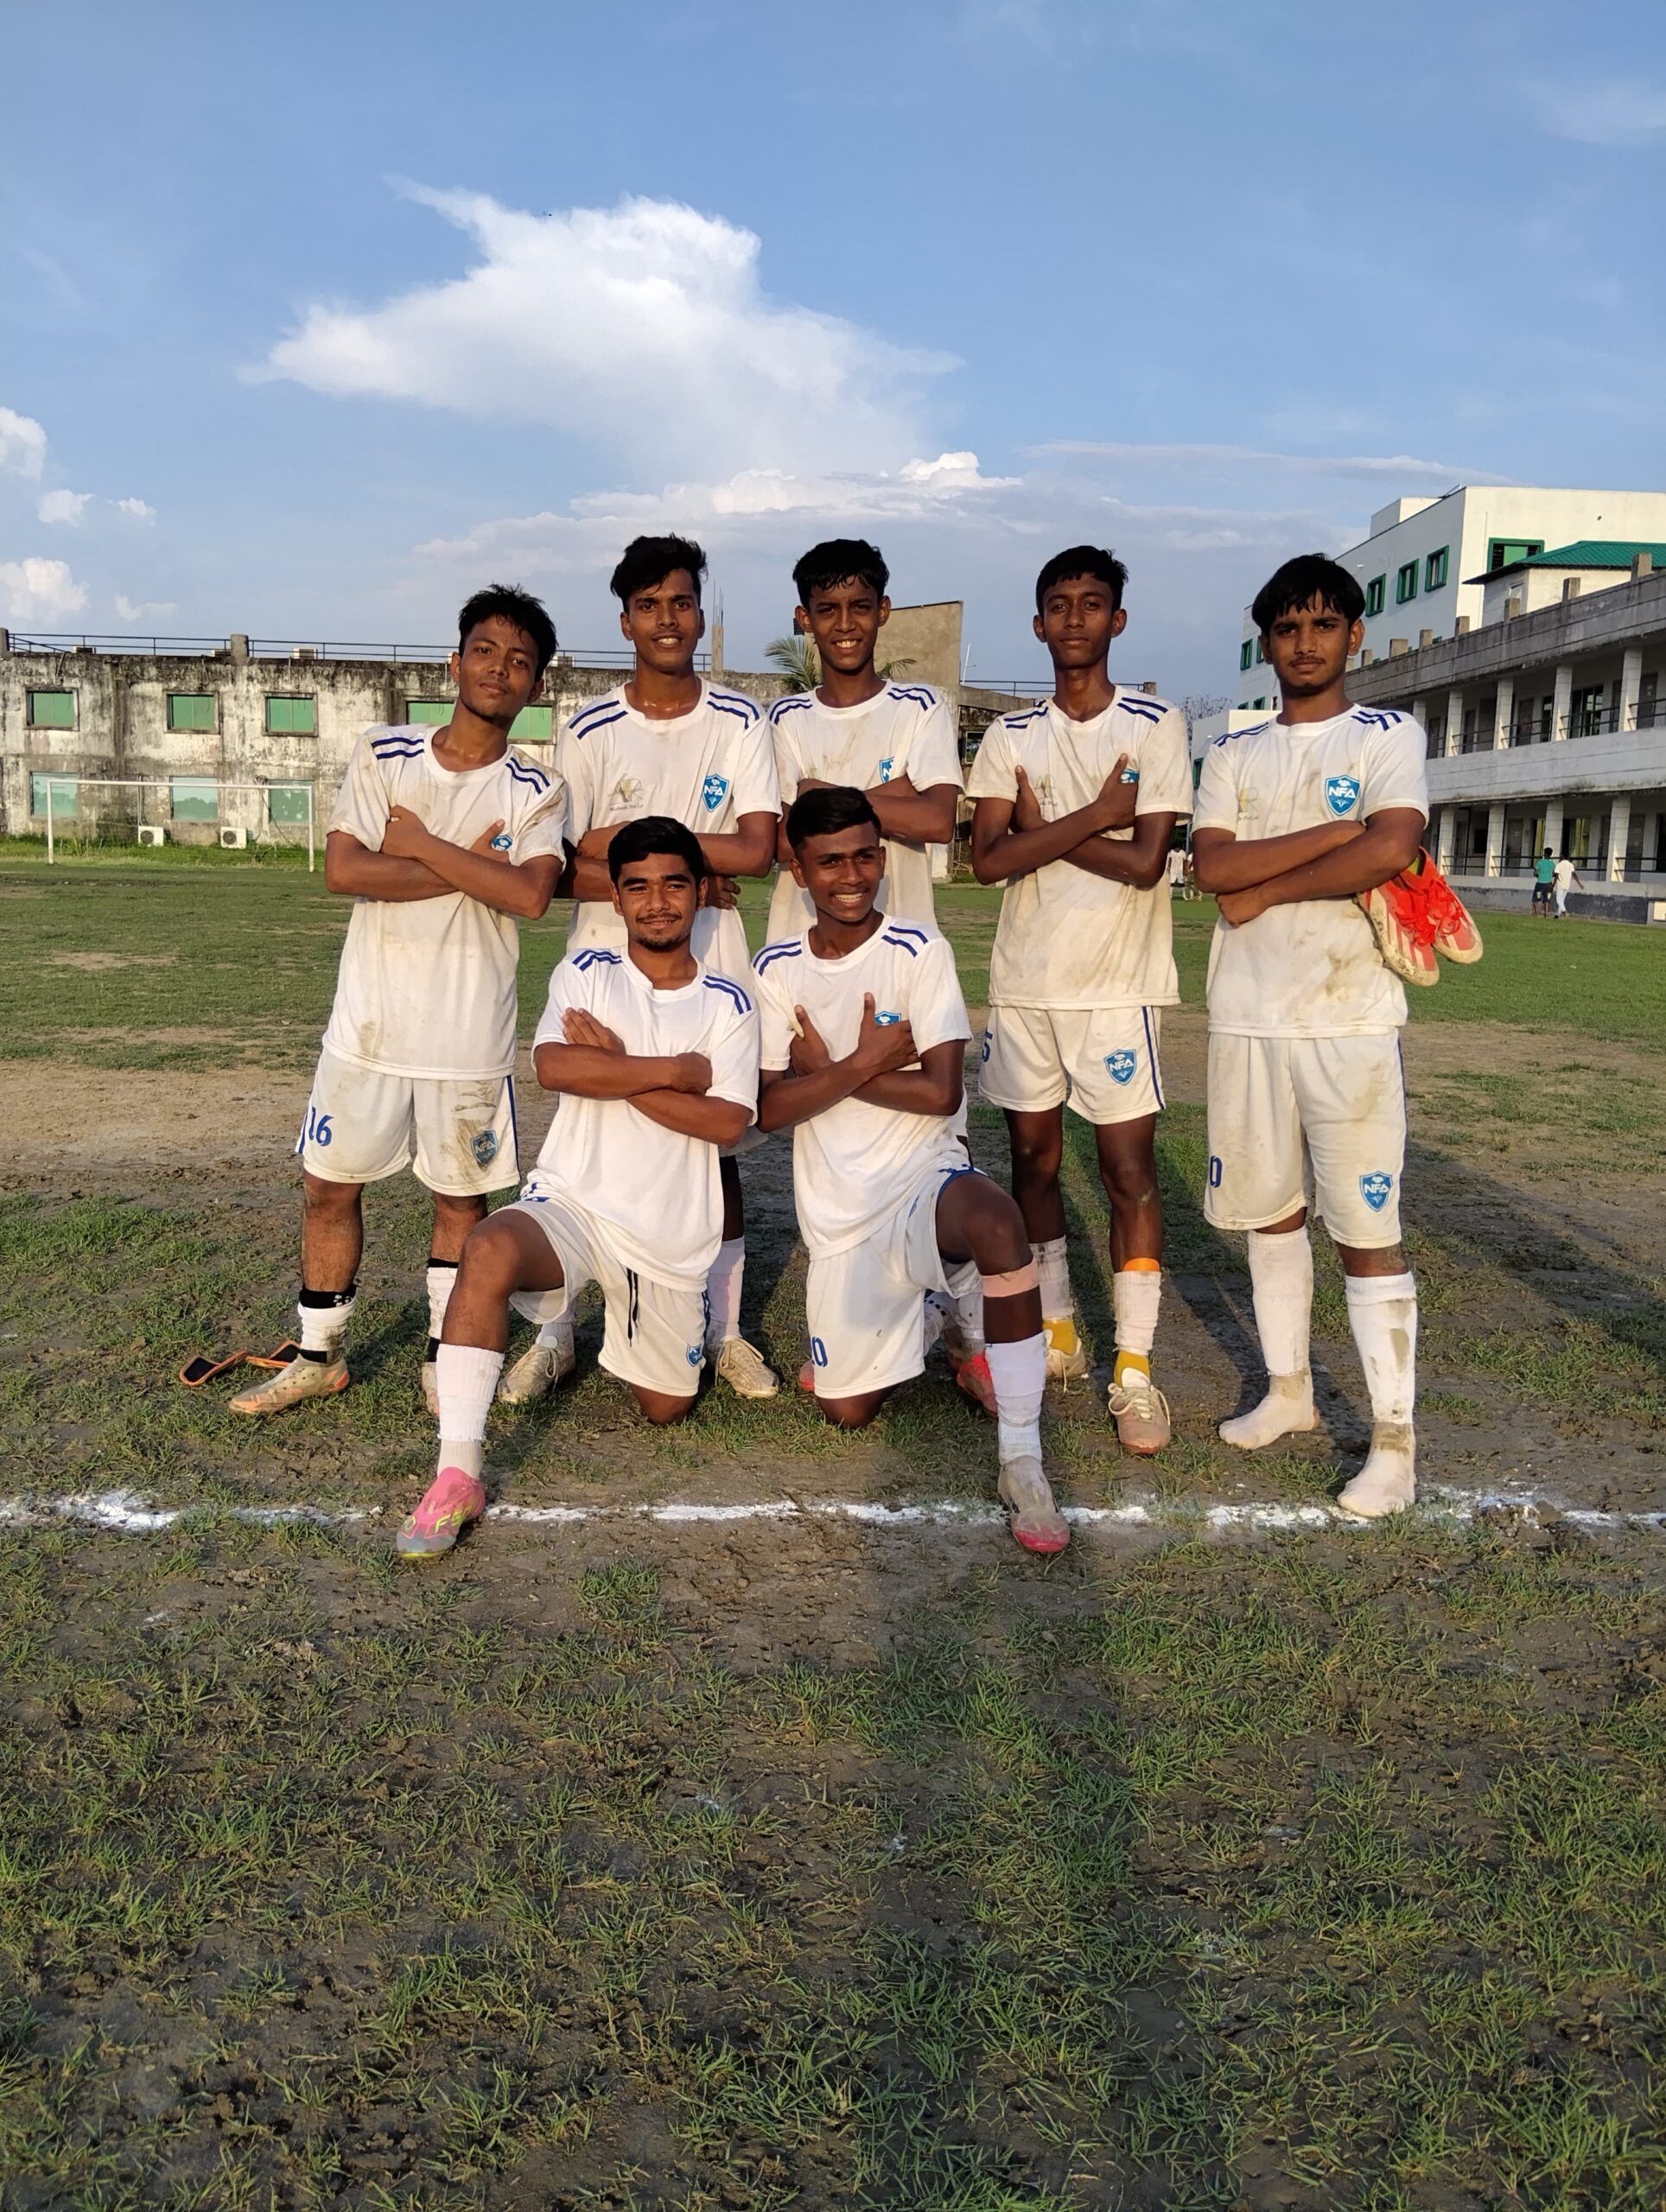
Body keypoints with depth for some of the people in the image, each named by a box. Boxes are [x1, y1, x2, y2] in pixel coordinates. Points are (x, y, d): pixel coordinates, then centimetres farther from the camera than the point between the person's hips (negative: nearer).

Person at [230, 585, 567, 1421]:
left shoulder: (537, 793, -1)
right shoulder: (381, 753, 2)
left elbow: (529, 894, -20)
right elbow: (343, 871, -11)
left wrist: (420, 843, -14)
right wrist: (472, 867, -14)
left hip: (469, 1036, -1)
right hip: (368, 1022, 2)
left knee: (461, 1197, 10)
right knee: (330, 1186, 9)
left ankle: (444, 1356, 27)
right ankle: (320, 1356, 26)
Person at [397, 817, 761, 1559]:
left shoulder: (728, 1004, 3)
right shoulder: (587, 972, 3)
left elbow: (728, 1121, -11)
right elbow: (554, 1066, -16)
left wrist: (615, 1070, -14)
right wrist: (674, 1070, -15)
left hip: (673, 1236, 2)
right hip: (573, 1204, -2)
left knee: (665, 1407, 12)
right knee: (490, 1250, -37)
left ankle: (626, 1318, 47)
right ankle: (457, 1474, -29)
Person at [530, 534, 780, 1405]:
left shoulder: (740, 723, 2)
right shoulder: (589, 731, 0)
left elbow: (757, 851, -9)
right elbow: (565, 871, -4)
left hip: (710, 965, 1)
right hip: (607, 960, 0)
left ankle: (724, 1330, 19)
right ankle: (553, 1333, 14)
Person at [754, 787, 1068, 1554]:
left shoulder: (918, 951, -6)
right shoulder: (778, 968, 3)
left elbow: (940, 1092, -16)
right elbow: (768, 1109, -6)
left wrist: (825, 1068, -10)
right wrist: (861, 1063, -17)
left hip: (925, 1181, -4)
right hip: (837, 1217, 4)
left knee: (997, 1222, -40)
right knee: (846, 1411, 8)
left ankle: (1022, 1460, -31)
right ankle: (915, 1316, 40)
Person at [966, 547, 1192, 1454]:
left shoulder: (1156, 726, 0)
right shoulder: (1011, 737, 8)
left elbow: (1145, 862, -11)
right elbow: (988, 859, -6)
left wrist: (1042, 826, -6)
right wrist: (1095, 814, -13)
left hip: (1117, 985, -3)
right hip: (1024, 980, 4)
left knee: (1128, 1167, -5)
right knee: (1033, 1156, 11)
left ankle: (1135, 1367, 0)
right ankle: (1057, 1332, 27)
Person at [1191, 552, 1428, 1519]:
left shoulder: (1389, 736, 4)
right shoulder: (1233, 754, 14)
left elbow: (1392, 850, -15)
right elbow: (1212, 867, -4)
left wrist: (1265, 889, -8)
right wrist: (1337, 830, -10)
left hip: (1351, 1016, -4)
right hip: (1248, 1015, 4)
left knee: (1368, 1224, -4)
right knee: (1269, 1208, 12)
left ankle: (1396, 1439, 4)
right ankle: (1290, 1391, 28)